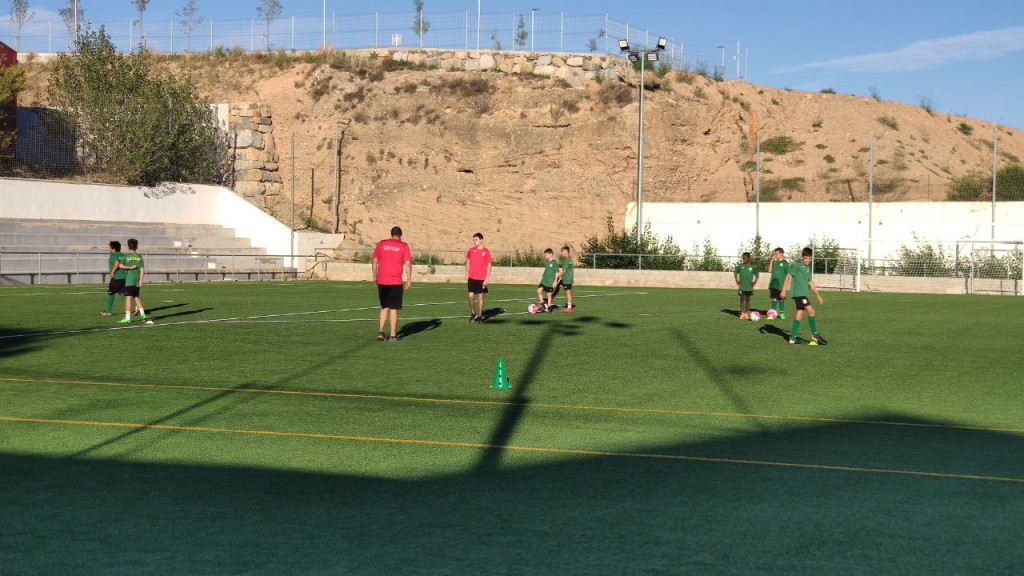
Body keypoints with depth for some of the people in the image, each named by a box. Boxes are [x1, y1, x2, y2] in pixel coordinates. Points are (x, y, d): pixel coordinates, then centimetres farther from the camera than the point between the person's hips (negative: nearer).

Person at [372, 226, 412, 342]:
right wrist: (409, 280, -3)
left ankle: (381, 331, 4)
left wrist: (375, 276, 17)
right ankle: (393, 335, 4)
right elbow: (408, 263, -7)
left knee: (384, 306, 16)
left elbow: (375, 261, 8)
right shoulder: (404, 246, -2)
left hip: (382, 281, 3)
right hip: (396, 282, -3)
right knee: (394, 308, 4)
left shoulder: (381, 244, 6)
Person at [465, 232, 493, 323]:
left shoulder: (486, 252, -3)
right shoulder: (471, 250, 6)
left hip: (481, 279, -2)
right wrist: (467, 275, 9)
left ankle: (479, 316, 12)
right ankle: (473, 313, 15)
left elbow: (489, 266, -2)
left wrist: (487, 279, -8)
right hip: (471, 278, 2)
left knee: (480, 297, 3)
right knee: (471, 296, -4)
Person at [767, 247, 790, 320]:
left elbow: (787, 275, -6)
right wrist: (771, 261, -3)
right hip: (773, 284, 4)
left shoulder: (785, 263, -6)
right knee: (774, 299, 8)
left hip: (781, 285, -4)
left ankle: (782, 313, 11)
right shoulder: (774, 262, 9)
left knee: (781, 299, 4)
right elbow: (769, 271, 1)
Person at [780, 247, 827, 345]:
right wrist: (784, 290, -17)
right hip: (798, 293, -8)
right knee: (811, 311, -16)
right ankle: (815, 335, -11)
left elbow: (810, 282, 24)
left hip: (804, 294, 8)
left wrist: (818, 295, 25)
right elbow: (789, 276, -10)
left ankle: (793, 338, 10)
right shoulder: (797, 265, -6)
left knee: (800, 315, 7)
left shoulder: (808, 268, 19)